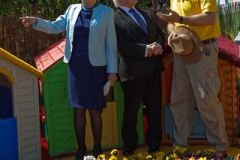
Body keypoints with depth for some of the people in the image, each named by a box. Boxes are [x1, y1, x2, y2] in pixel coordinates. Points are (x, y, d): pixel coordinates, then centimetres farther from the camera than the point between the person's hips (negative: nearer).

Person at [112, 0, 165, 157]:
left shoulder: (147, 14, 17)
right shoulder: (115, 19, -6)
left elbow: (160, 34, 15)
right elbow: (121, 45, -16)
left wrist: (158, 45, -8)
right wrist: (145, 49, -20)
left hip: (153, 68, 6)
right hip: (133, 70, -6)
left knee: (155, 108, 11)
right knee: (131, 110, 7)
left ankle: (154, 144, 24)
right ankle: (129, 146, 23)